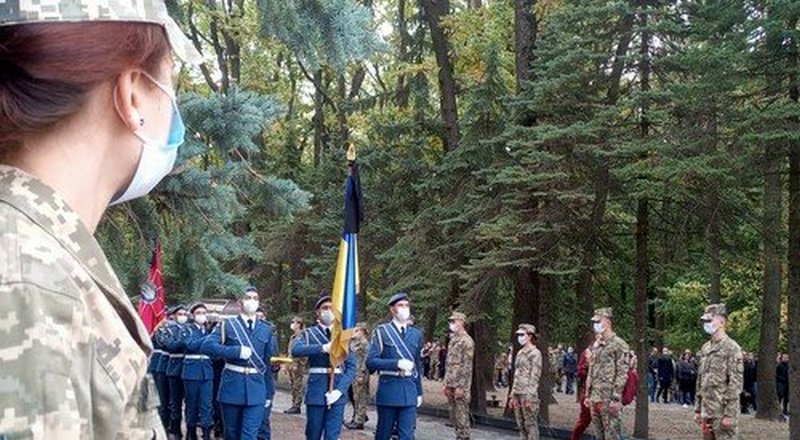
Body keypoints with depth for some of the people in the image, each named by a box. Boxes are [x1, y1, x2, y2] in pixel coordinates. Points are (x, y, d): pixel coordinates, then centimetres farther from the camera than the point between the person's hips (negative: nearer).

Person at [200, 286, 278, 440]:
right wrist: (237, 351, -21)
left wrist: (269, 394, 10)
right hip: (231, 385, -1)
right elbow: (206, 346, -14)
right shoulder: (227, 325, 1)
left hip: (256, 388, 1)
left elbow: (270, 363, 11)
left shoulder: (267, 330, 9)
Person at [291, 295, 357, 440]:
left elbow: (351, 367, 4)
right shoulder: (310, 334, 6)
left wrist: (340, 390, -11)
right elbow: (296, 350, -15)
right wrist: (323, 348, -26)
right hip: (316, 390, 0)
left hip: (337, 391, 0)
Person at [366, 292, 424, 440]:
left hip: (410, 391, 3)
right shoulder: (381, 331, -2)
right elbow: (371, 361, -9)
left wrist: (419, 392, 16)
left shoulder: (416, 334, 12)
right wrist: (397, 363, -19)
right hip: (388, 390, -3)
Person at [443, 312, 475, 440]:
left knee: (461, 416, -6)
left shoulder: (467, 341, -11)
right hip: (451, 384, 9)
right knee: (454, 416, 12)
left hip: (460, 386, -9)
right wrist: (446, 383, 17)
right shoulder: (453, 340, 16)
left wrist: (460, 386, -19)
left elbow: (467, 366, -16)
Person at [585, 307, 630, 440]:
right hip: (595, 399, 8)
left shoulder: (619, 345, -8)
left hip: (609, 400, -8)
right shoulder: (597, 346, 16)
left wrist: (616, 398, -18)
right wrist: (588, 395, 16)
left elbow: (622, 374, -13)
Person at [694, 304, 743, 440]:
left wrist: (729, 414, -18)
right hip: (707, 411, 8)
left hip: (723, 411, -8)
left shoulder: (732, 348, -10)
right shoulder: (705, 348, 13)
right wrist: (698, 409, 15)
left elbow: (735, 383, -14)